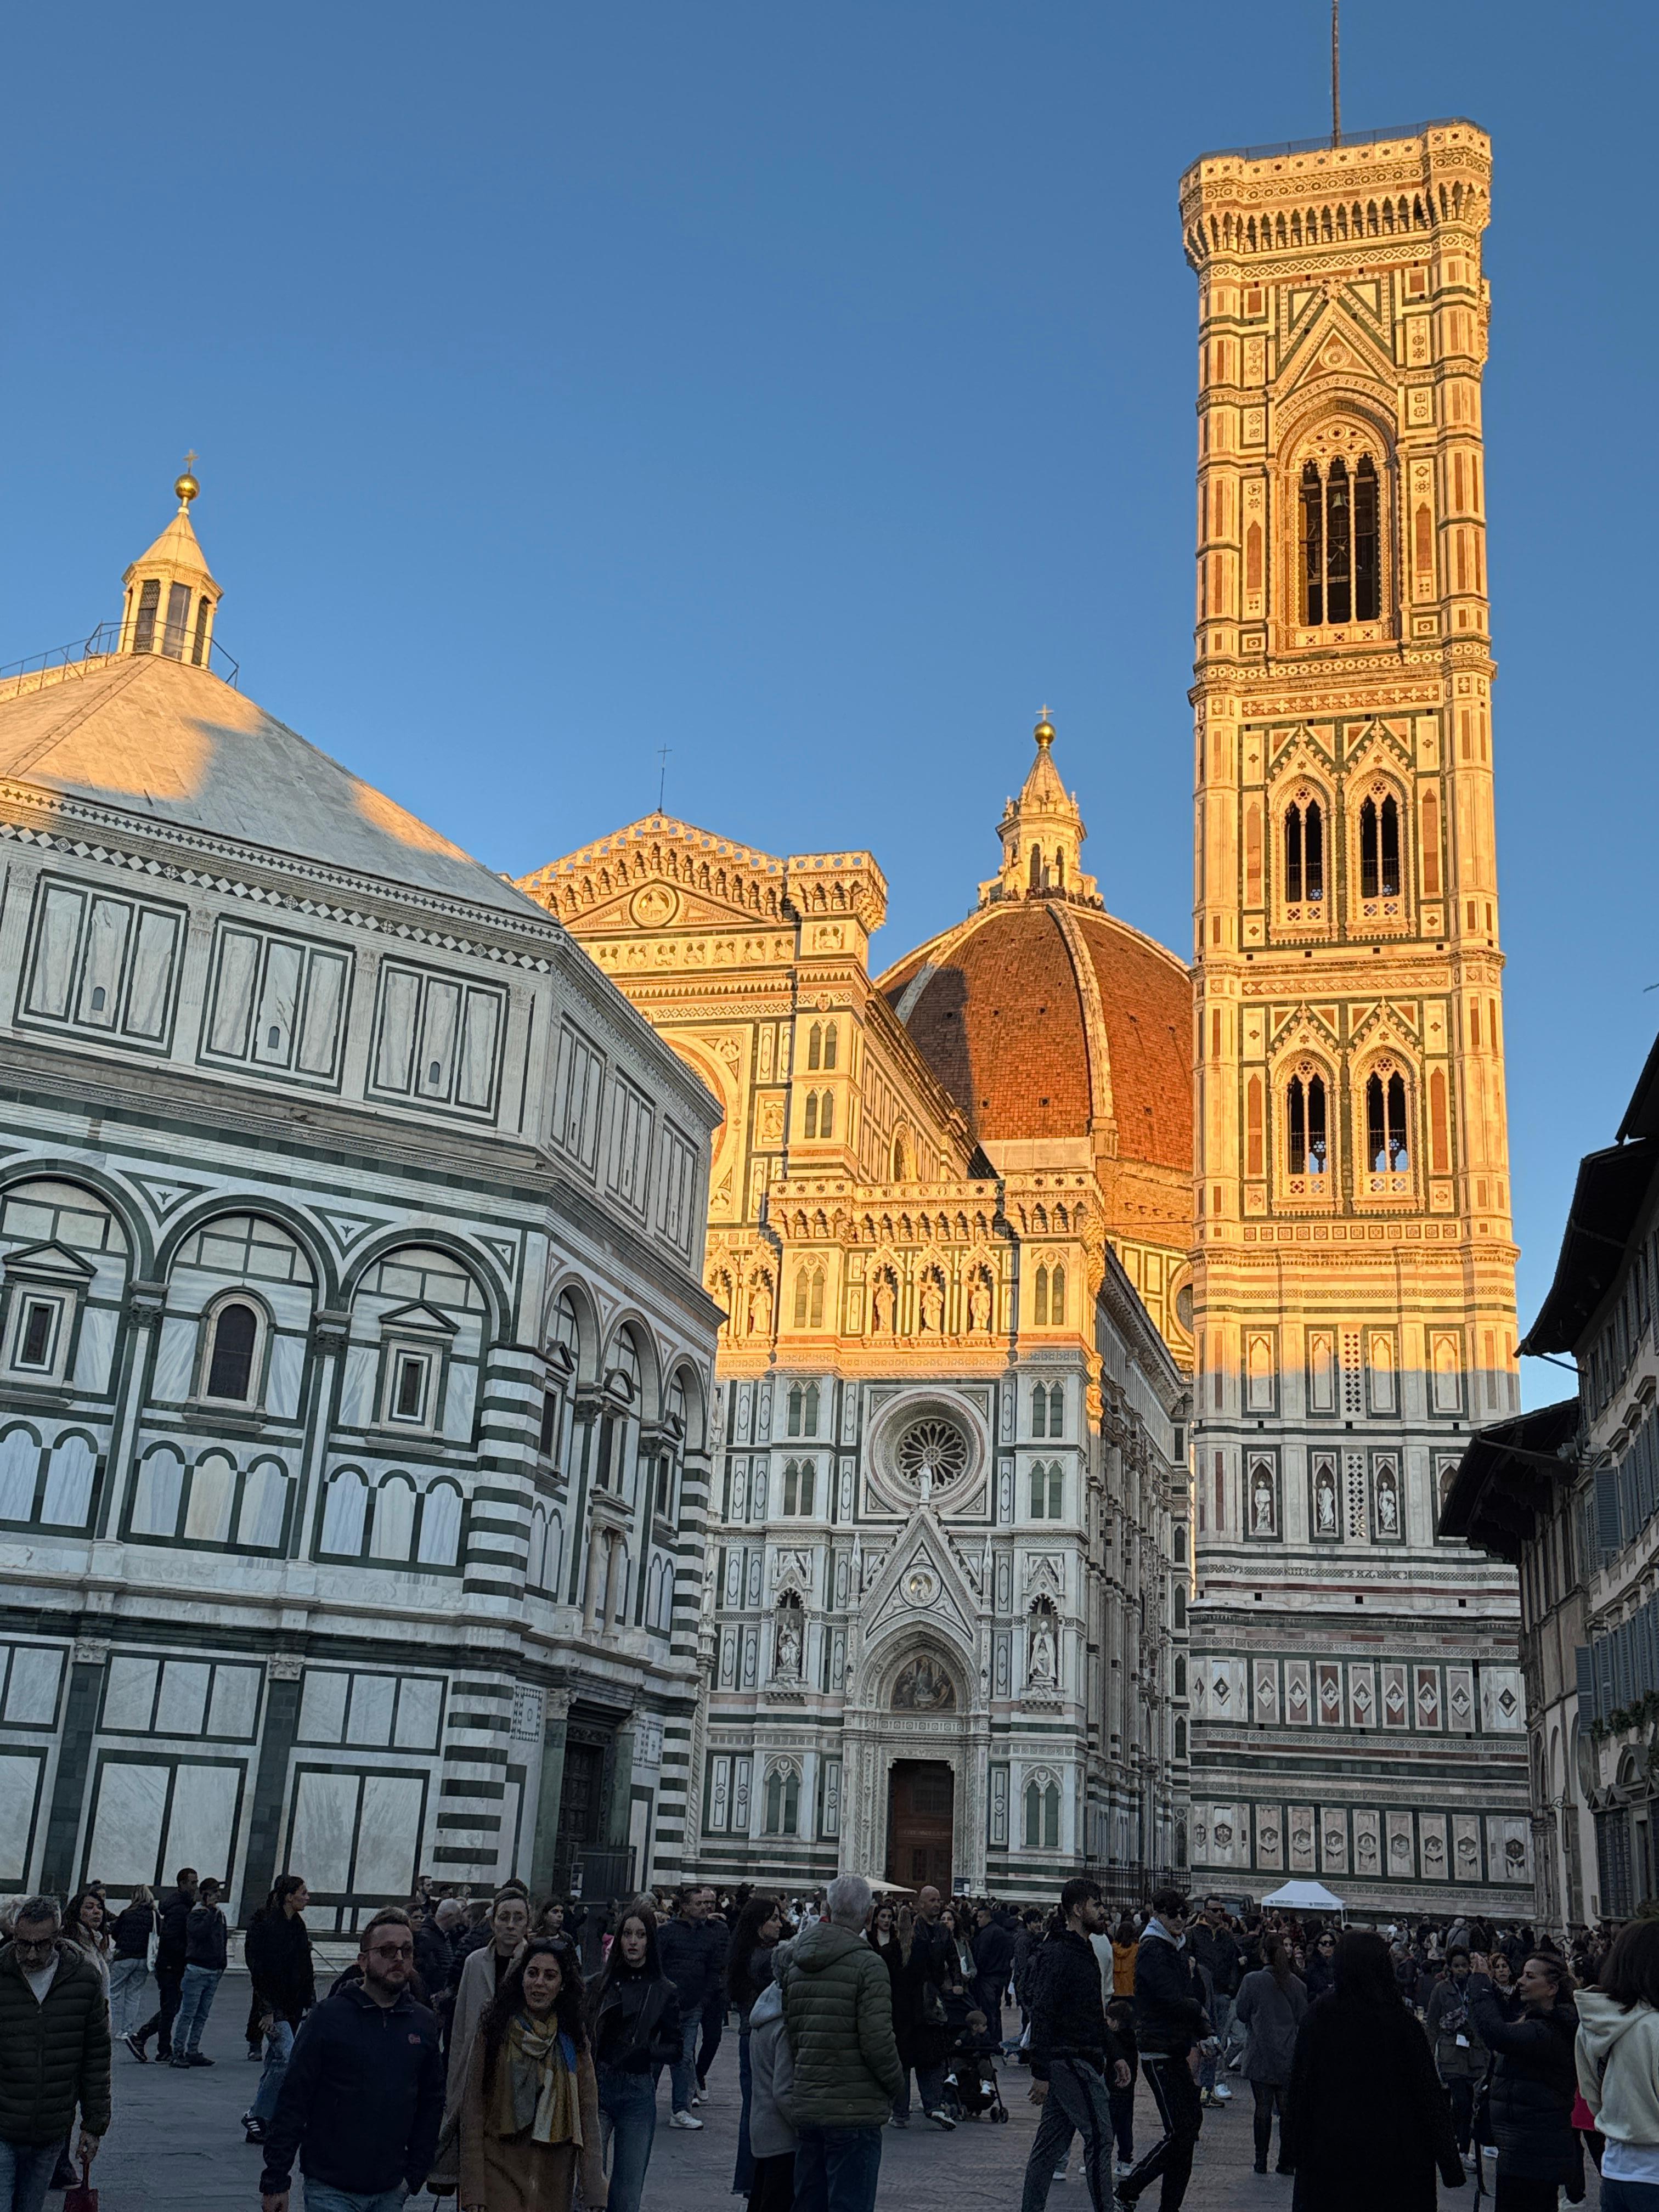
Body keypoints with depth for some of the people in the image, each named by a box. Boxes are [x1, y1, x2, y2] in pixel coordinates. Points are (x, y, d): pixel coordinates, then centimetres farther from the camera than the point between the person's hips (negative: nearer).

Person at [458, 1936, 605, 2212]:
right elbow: (473, 2109, -4)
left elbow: (588, 2114, 4)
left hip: (556, 2177, 3)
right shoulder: (495, 2030, -2)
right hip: (500, 2172, -2)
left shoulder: (573, 2038, 5)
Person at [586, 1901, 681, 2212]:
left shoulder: (664, 1992, 3)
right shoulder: (601, 1983, 3)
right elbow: (582, 2037, 5)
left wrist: (647, 2052, -11)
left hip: (638, 2094, 0)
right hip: (597, 2086, 0)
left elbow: (674, 2049, 6)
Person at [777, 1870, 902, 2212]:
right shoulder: (867, 1965, -14)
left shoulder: (796, 1964, 8)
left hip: (806, 2107, 7)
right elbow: (878, 2039, -16)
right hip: (855, 2112, -7)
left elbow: (790, 2032, 12)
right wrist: (895, 2083, 0)